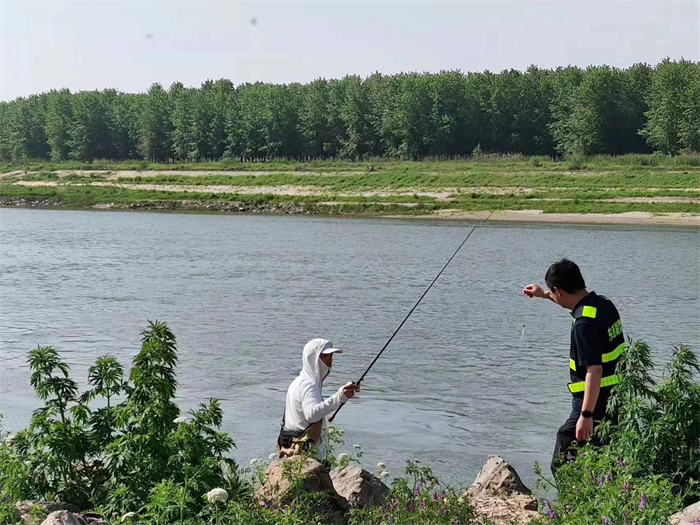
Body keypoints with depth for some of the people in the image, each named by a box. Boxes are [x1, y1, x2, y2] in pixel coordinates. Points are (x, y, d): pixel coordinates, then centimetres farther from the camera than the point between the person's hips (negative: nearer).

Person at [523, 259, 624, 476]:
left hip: (596, 407, -10)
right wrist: (543, 294, 35)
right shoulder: (604, 303, 6)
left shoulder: (585, 323, -23)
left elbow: (594, 371, -28)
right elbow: (578, 301, 31)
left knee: (562, 466, -2)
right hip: (616, 402, 10)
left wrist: (586, 415, -27)